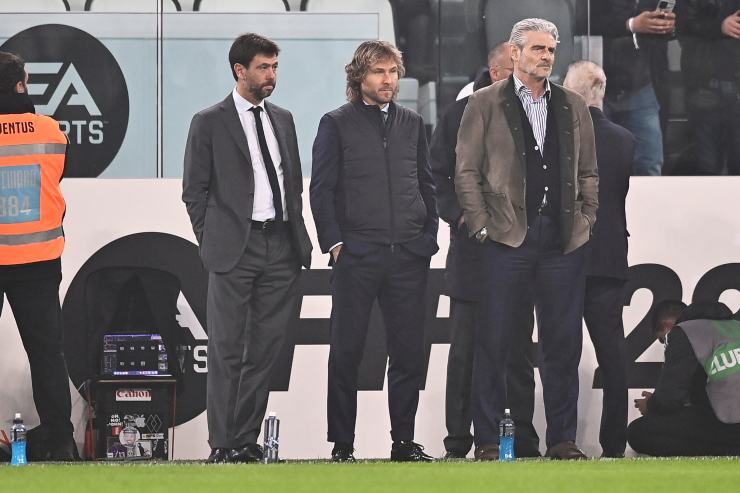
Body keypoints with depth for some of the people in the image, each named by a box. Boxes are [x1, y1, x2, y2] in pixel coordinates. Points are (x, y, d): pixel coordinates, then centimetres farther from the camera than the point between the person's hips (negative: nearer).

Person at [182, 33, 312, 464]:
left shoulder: (283, 120, 16)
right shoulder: (209, 123, 0)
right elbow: (195, 190, 1)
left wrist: (299, 238, 11)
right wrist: (213, 243, -3)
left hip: (281, 249, 5)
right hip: (236, 249, -5)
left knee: (265, 350, 5)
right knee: (227, 351, -4)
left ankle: (247, 441, 10)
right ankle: (222, 446, -3)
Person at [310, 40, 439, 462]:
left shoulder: (412, 124, 16)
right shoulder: (337, 125, 4)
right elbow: (322, 189, 0)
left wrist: (428, 237, 9)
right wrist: (334, 243, -8)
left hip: (409, 254, 3)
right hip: (357, 254, -3)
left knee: (409, 351, 2)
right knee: (346, 352, -1)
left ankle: (404, 440, 9)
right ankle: (342, 444, 3)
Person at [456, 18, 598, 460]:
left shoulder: (573, 106, 15)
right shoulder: (485, 104, 4)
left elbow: (588, 172, 18)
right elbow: (466, 171, 2)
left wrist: (586, 221, 7)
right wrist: (481, 225, -5)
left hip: (565, 240, 3)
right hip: (508, 239, -3)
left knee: (564, 343, 3)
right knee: (494, 343, -2)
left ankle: (563, 438, 9)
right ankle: (488, 439, 2)